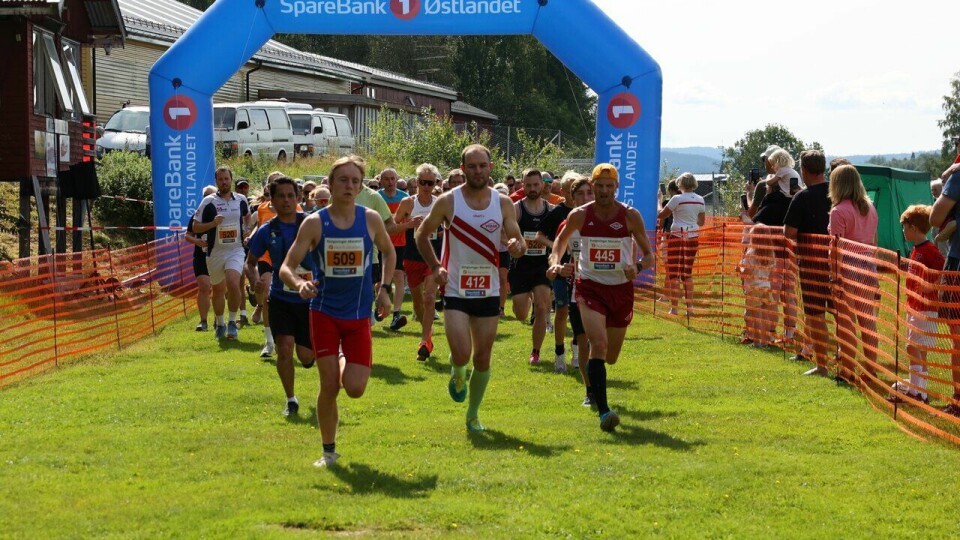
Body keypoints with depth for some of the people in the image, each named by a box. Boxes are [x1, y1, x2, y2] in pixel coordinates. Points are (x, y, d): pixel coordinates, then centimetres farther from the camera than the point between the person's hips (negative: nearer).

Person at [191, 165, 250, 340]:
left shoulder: (241, 200, 5)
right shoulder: (208, 202, -4)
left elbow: (248, 216, 27)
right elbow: (195, 227, -3)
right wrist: (213, 223, -18)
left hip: (236, 249, 0)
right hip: (215, 252, 0)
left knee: (233, 283, -23)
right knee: (218, 290, 12)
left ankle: (232, 322, -10)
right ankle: (219, 323, 32)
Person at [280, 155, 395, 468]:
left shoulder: (371, 220, -1)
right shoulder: (314, 223, -6)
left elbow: (389, 253, 18)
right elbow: (286, 267, -8)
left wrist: (385, 288, 5)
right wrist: (300, 284, -30)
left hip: (359, 315, 1)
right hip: (324, 313, -1)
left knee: (355, 389, -7)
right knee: (329, 387, -5)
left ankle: (348, 364, 30)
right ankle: (329, 452, 13)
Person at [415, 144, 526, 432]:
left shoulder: (503, 203, 0)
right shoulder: (448, 201, -6)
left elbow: (519, 241, 4)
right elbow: (421, 234, 5)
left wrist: (517, 246, -21)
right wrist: (435, 267, -6)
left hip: (488, 292, 3)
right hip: (455, 290, -3)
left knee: (483, 359, 6)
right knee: (461, 355, -17)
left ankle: (473, 415, 23)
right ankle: (457, 374, 20)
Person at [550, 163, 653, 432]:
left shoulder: (631, 216, -6)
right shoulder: (580, 215, -4)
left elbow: (649, 255, -1)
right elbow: (561, 240, 14)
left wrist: (638, 267, -23)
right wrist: (556, 263, -6)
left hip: (621, 289, 2)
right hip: (590, 286, -2)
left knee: (611, 356, 12)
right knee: (599, 344, -23)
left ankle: (593, 389, 49)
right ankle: (603, 411, -26)